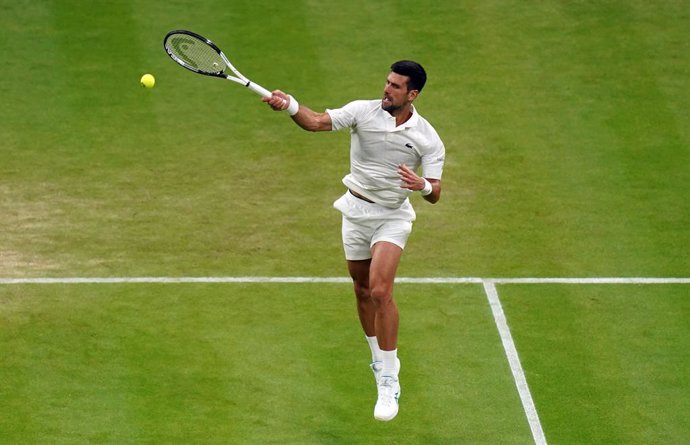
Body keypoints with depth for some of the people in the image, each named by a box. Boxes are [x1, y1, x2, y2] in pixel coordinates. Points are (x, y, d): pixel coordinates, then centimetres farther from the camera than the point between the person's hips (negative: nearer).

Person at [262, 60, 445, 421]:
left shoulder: (427, 138, -10)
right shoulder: (363, 111, -8)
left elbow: (435, 194, -10)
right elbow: (317, 122, -19)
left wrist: (423, 185, -34)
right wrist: (289, 105, -38)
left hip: (393, 216, -3)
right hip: (356, 210, 3)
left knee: (380, 291, -19)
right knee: (362, 290, 13)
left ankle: (389, 382, -13)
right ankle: (379, 359, 36)